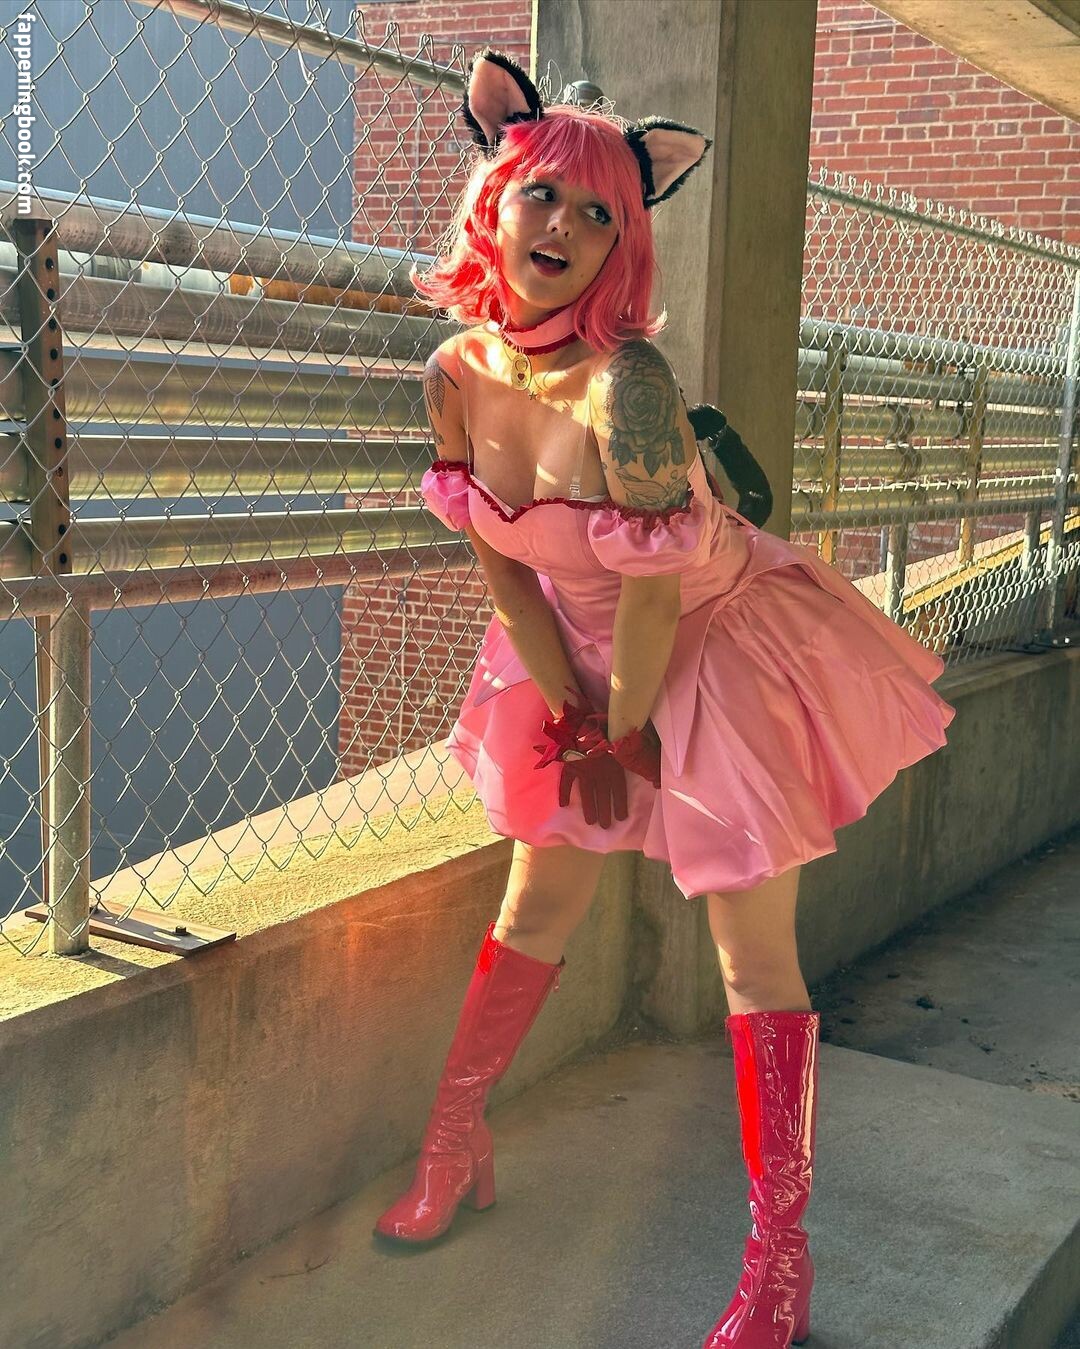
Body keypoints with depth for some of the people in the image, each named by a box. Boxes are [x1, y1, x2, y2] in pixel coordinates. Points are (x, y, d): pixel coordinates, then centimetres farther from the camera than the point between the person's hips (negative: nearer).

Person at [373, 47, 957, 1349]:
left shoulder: (621, 383, -31)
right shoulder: (457, 374, -12)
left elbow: (655, 593, -23)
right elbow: (500, 567, -4)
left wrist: (619, 733, -10)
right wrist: (574, 718, -5)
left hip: (715, 651, -6)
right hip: (579, 657, 6)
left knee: (755, 958, 0)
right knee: (535, 911, 18)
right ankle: (453, 1146, 38)